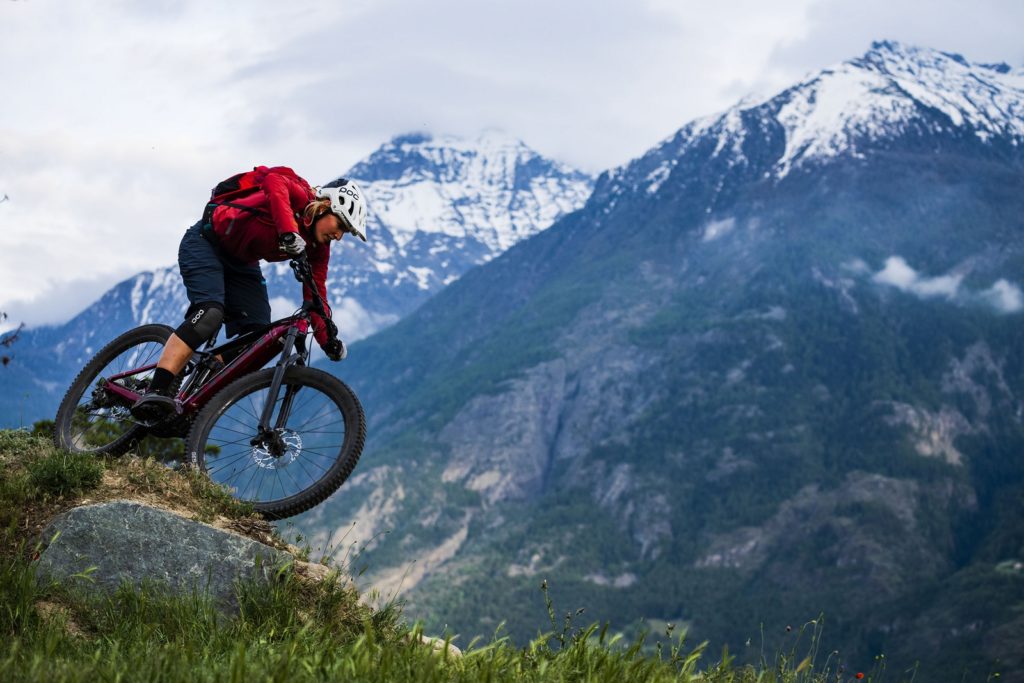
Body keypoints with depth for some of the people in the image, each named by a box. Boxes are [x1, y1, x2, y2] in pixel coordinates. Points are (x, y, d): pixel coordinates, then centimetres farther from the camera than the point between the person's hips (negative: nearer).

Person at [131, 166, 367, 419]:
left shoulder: (317, 248, -3)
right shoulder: (299, 196, -24)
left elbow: (315, 294, -4)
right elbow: (274, 181, -47)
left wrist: (328, 339, -17)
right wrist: (289, 232, -58)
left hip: (241, 264, 8)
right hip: (206, 242, -8)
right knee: (210, 314, -30)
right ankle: (154, 393, -36)